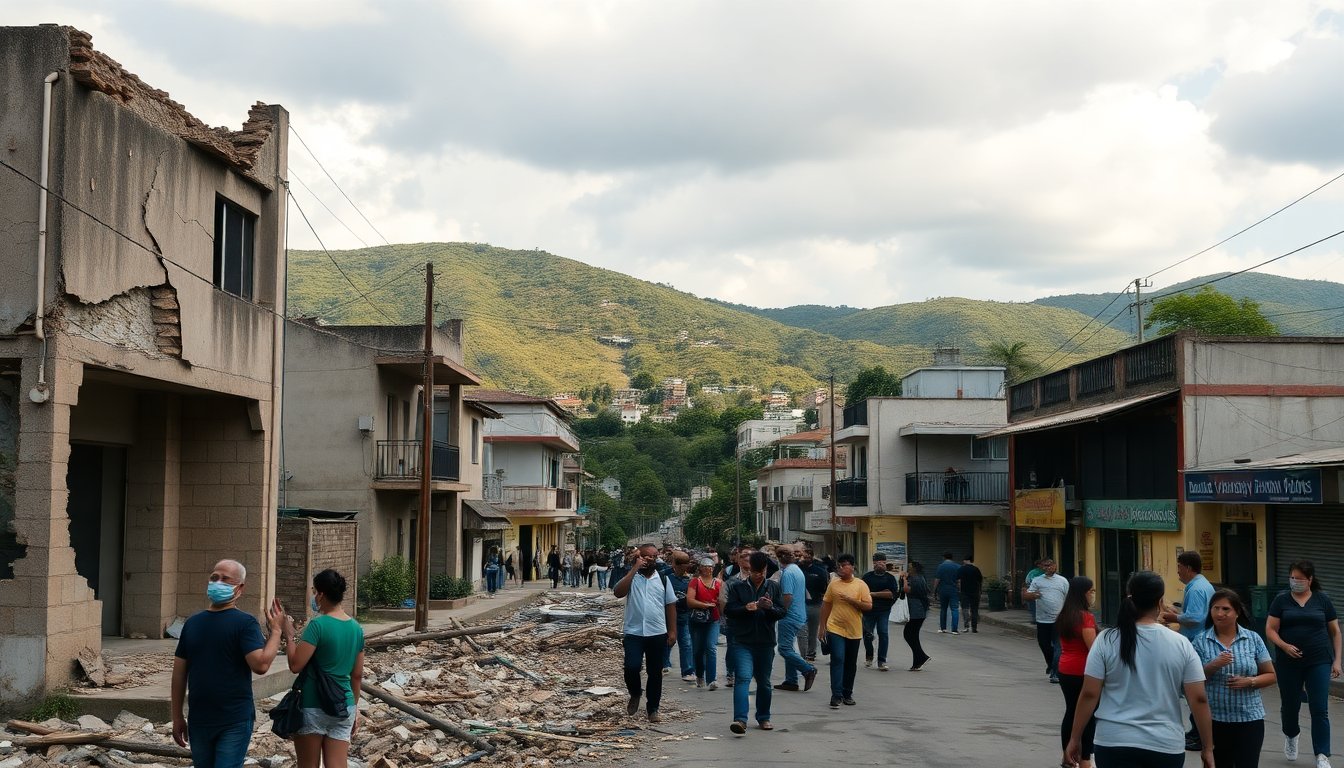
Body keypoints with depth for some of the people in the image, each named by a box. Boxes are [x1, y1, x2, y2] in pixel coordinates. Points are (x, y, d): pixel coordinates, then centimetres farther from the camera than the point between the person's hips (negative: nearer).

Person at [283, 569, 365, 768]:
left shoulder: (318, 625, -14)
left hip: (314, 707, -5)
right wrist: (355, 707, 21)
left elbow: (295, 665, -17)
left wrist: (289, 636, -4)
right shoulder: (356, 628, 6)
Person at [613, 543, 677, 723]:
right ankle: (635, 695, 16)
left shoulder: (663, 579, 7)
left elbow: (670, 605, 9)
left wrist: (672, 631, 3)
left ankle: (653, 710, 20)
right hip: (633, 632, -2)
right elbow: (618, 592, -18)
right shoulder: (631, 577, 2)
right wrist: (635, 569, -17)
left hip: (658, 634, 2)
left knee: (655, 672, 7)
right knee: (631, 667, -15)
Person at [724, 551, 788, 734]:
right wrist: (745, 608, -19)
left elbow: (782, 612, 4)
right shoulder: (737, 587, 2)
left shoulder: (774, 587, 7)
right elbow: (730, 609, -1)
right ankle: (740, 720, -26)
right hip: (743, 642, -2)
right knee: (743, 678, -17)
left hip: (766, 643, 3)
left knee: (764, 682, 13)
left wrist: (770, 607, -17)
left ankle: (763, 718, 27)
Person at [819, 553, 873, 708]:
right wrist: (823, 626, 8)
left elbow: (868, 606, -6)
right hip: (835, 629, -1)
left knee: (851, 664, 11)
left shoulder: (860, 585, -1)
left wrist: (851, 600, -18)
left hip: (854, 631, 1)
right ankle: (836, 695, -13)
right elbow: (826, 605, 9)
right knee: (837, 660, -13)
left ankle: (847, 694, 24)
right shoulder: (833, 584, 3)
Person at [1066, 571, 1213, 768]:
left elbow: (1089, 694, -5)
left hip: (1115, 744, -2)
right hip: (1166, 746, 2)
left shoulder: (1106, 641, -5)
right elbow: (1199, 699, -2)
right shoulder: (1181, 645, -1)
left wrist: (1075, 739, 3)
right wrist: (1208, 748, 7)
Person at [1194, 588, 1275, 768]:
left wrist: (1249, 682, -12)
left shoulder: (1253, 639, 2)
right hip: (1214, 720, 0)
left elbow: (1270, 676, 7)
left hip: (1249, 719, 0)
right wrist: (1214, 666, -18)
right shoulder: (1201, 642, -1)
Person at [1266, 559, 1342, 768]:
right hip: (1289, 662, 1)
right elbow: (1270, 630, 0)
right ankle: (1291, 736, 41)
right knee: (1290, 705, 11)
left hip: (1319, 662, -1)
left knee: (1319, 709, -6)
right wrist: (1284, 646, -17)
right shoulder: (1281, 600, 3)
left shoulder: (1322, 600, 4)